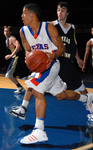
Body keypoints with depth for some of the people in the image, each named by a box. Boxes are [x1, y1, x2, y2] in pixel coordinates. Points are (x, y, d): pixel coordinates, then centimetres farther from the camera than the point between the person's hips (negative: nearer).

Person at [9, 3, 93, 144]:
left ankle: (39, 131, -28)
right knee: (61, 95, 18)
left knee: (36, 90, -25)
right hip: (40, 65, 7)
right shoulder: (23, 31, -1)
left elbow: (62, 47, -10)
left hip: (51, 64, -7)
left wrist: (53, 55, -31)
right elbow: (28, 50, 6)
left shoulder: (49, 28, -17)